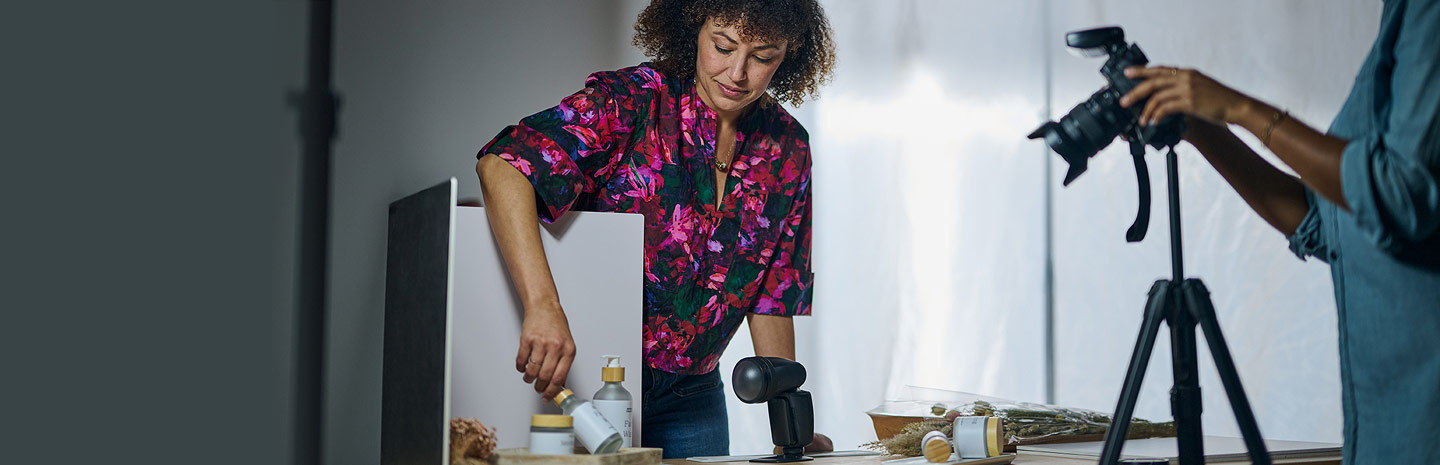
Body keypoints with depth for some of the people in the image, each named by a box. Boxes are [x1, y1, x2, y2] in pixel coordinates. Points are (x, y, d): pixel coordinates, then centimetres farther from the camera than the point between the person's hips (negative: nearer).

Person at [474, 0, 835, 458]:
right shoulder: (633, 100, -16)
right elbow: (502, 166, -31)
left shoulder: (787, 149, 0)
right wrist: (543, 305, -44)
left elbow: (772, 298, 7)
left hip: (693, 397, 4)